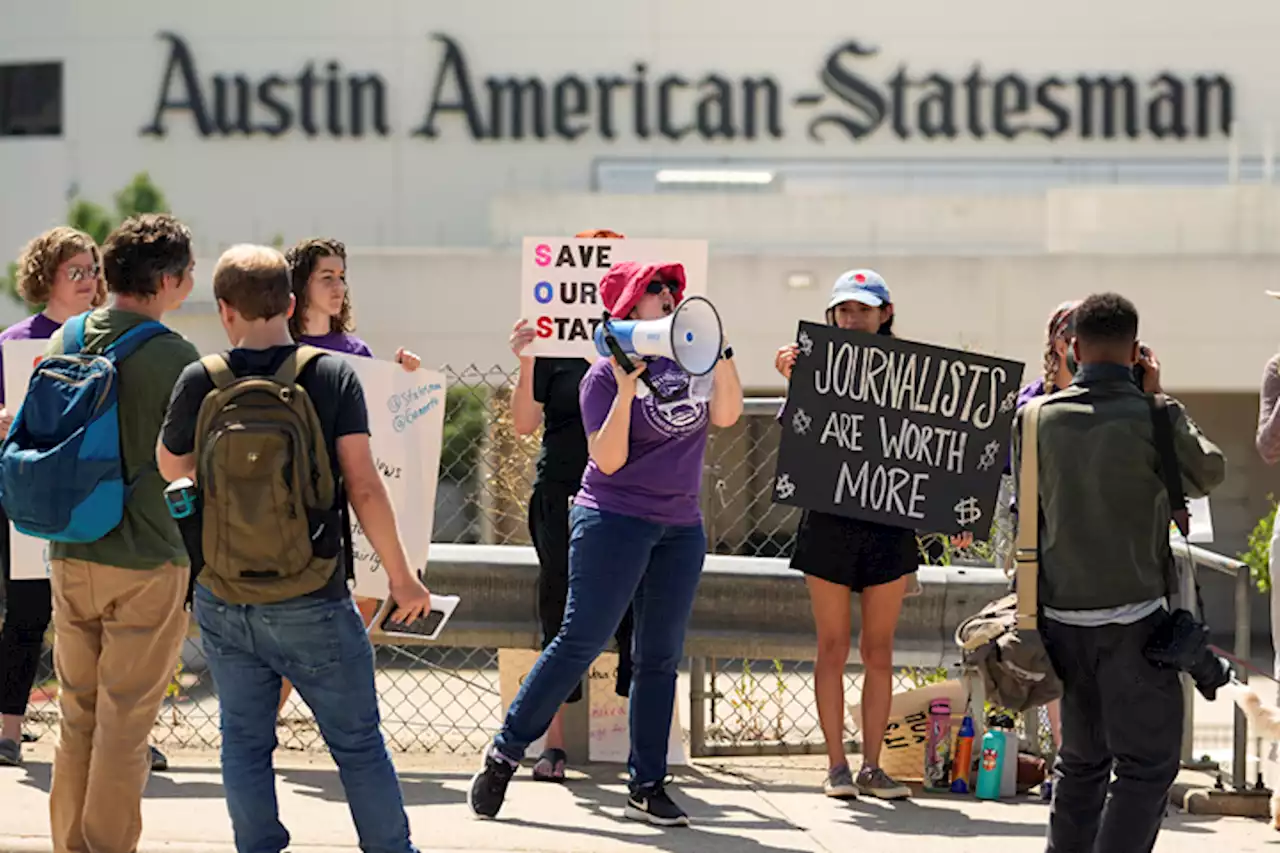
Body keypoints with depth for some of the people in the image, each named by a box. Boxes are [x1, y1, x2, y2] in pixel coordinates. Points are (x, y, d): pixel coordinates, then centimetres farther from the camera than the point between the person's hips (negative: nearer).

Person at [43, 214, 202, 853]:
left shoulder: (63, 342, 3)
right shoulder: (175, 358, -14)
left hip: (70, 556, 5)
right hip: (149, 562, -5)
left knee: (77, 717, 15)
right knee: (125, 723, 1)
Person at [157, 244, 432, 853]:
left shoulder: (200, 382, -4)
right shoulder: (333, 375, -9)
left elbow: (170, 469, 11)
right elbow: (363, 487, -10)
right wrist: (401, 576, -2)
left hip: (222, 597, 2)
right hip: (310, 600, -2)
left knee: (244, 740, 13)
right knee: (359, 743, 8)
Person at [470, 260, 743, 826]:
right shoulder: (606, 374, -7)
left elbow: (725, 415, -6)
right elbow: (607, 460, -15)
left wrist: (719, 348, -10)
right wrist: (626, 389, -23)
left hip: (681, 527, 5)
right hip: (615, 519, -5)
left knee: (661, 657, 6)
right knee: (581, 641, -9)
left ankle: (647, 786, 11)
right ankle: (503, 756, 0)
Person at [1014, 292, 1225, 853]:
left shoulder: (1037, 418, 1)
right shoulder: (1154, 418, -10)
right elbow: (1209, 473, 8)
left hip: (1061, 613, 5)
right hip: (1133, 617, -5)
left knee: (1080, 759, 17)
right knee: (1147, 763, 0)